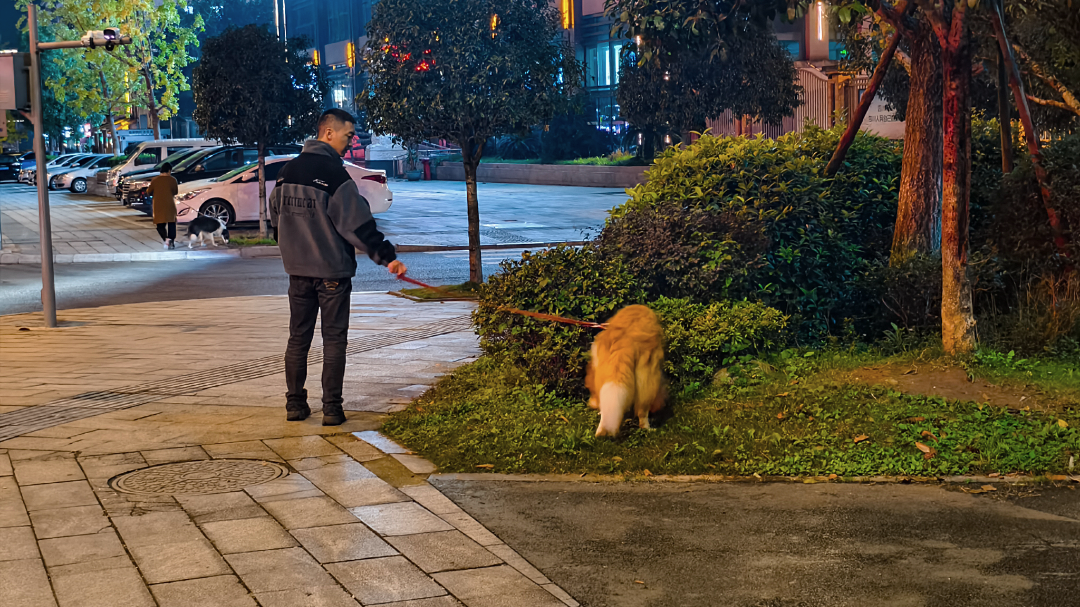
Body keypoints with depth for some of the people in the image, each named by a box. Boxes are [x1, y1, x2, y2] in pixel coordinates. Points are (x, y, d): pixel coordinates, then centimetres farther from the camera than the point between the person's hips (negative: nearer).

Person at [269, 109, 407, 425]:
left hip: (297, 269, 6)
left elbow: (275, 216, 17)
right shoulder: (334, 173, -16)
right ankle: (331, 408, 1)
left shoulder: (287, 171, 6)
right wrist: (387, 256, -16)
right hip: (332, 269, -6)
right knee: (334, 339, 2)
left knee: (298, 337, 13)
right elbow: (358, 224, -19)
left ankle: (295, 403, 14)